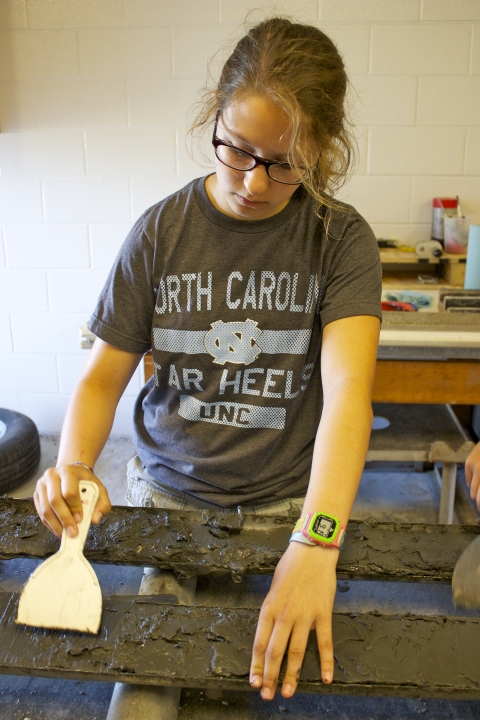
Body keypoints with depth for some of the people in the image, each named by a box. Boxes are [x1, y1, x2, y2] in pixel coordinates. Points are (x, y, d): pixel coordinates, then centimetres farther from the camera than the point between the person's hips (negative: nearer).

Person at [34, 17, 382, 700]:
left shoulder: (341, 239, -11)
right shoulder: (160, 233, -7)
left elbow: (348, 388, -25)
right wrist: (73, 466, -25)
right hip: (167, 489, 1)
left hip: (288, 498, 0)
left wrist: (315, 544, -39)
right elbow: (104, 375, -4)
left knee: (278, 677, 7)